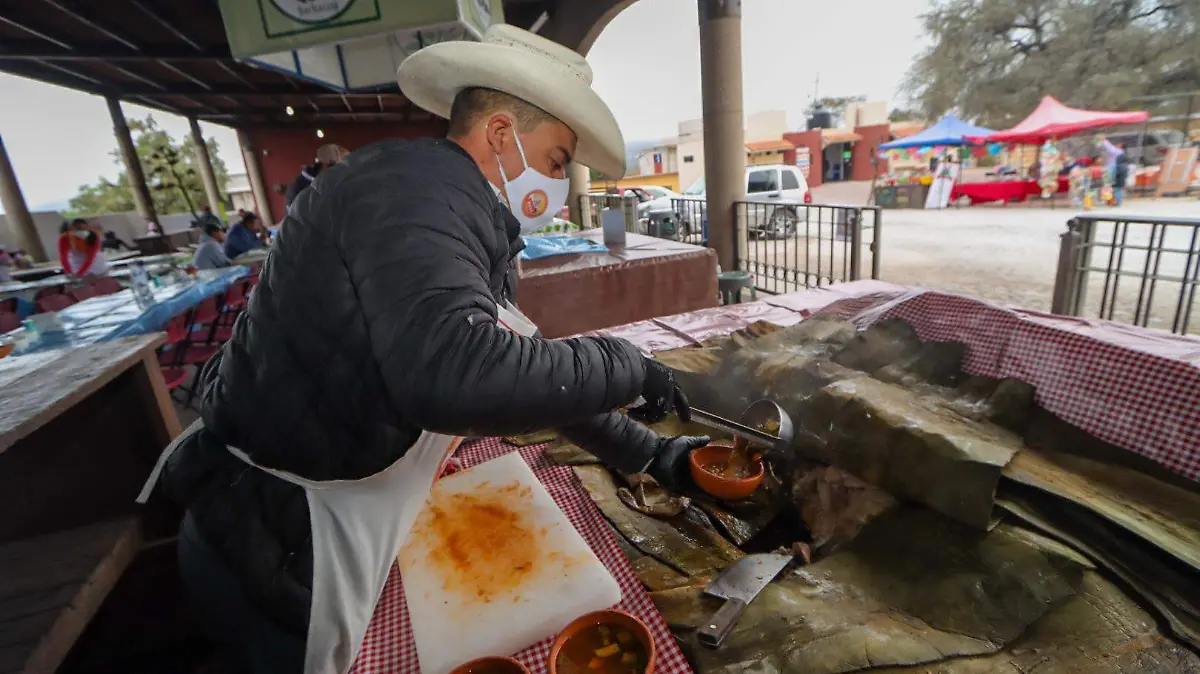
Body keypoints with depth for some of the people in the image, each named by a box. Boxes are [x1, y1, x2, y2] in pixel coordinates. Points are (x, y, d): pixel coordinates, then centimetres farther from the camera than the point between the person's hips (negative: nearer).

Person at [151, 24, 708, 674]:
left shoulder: (473, 231, 7)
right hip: (272, 542, -8)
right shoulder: (415, 186, -24)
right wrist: (623, 366, -26)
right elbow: (451, 373, -42)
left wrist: (650, 454, 8)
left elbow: (528, 369, 10)